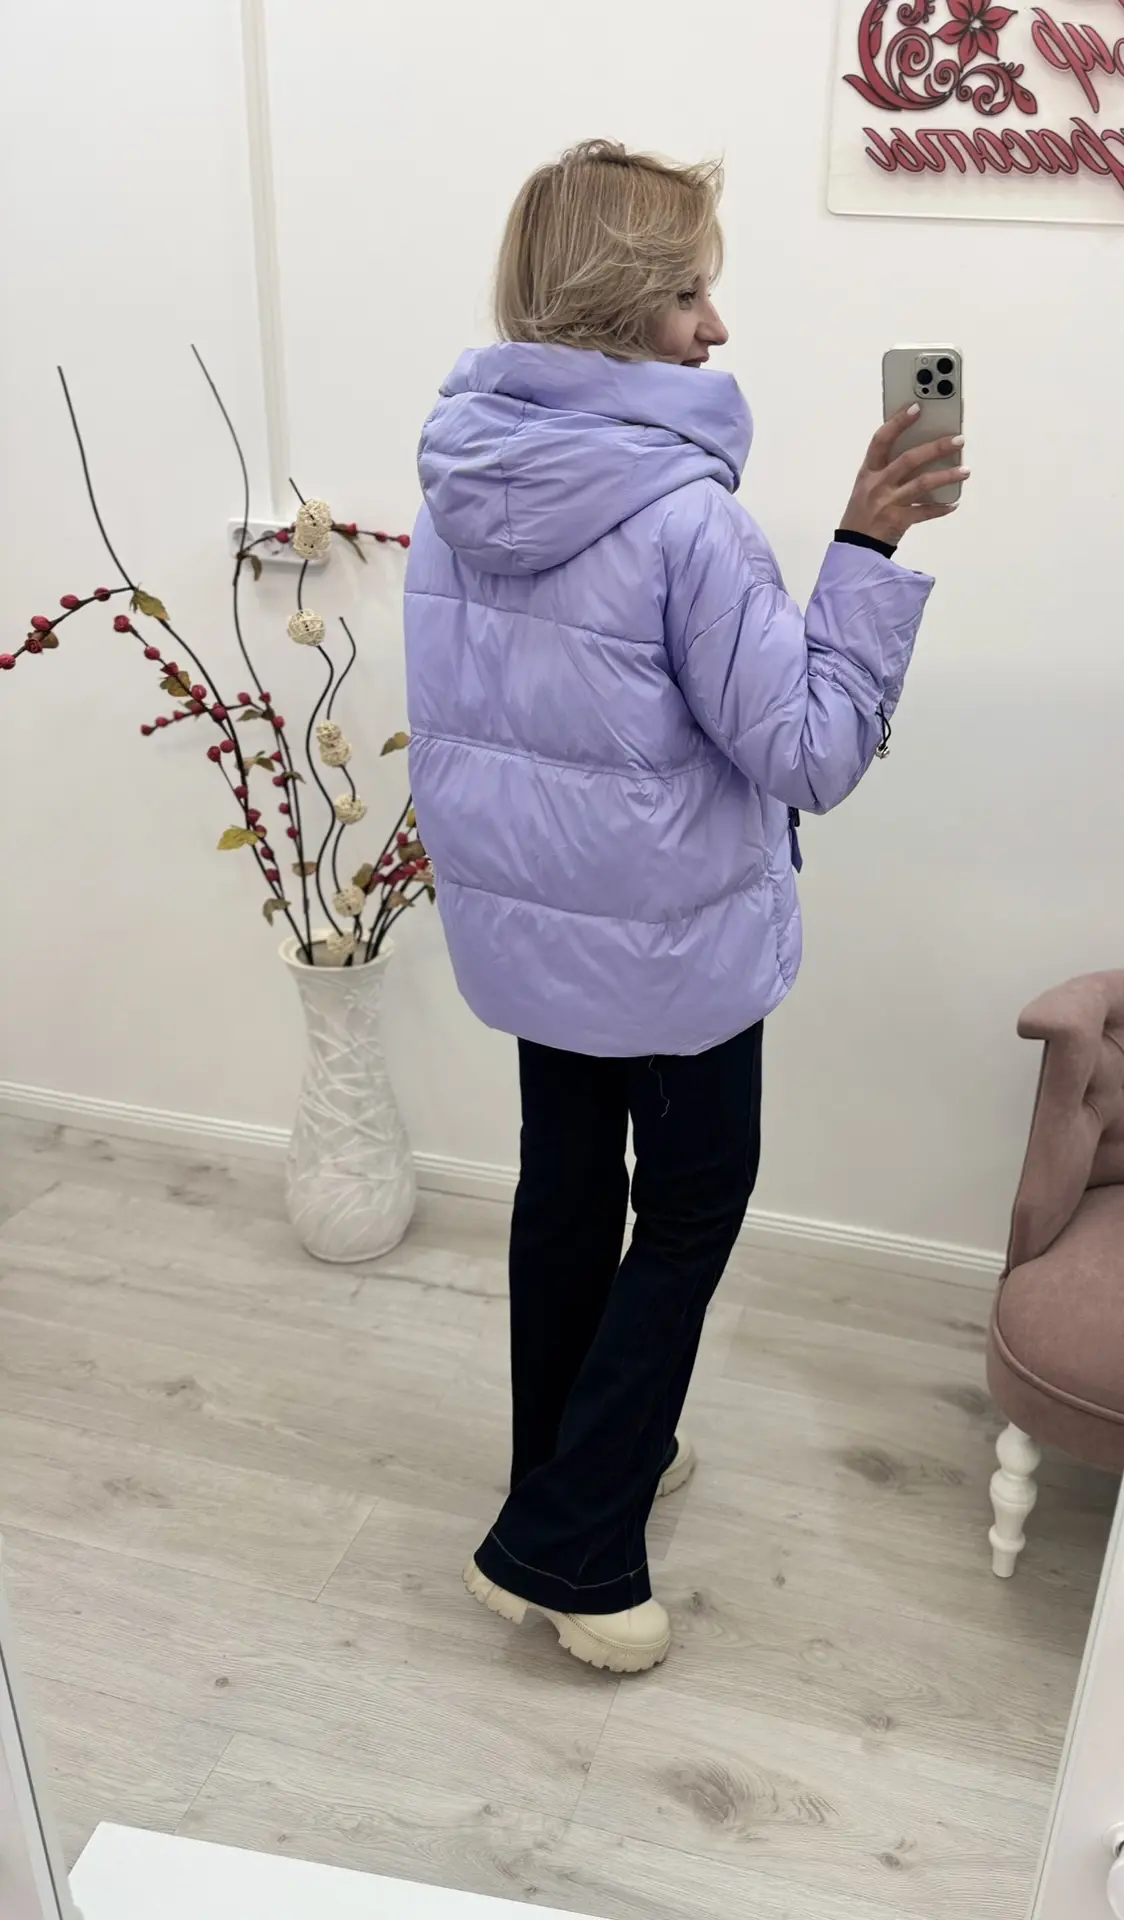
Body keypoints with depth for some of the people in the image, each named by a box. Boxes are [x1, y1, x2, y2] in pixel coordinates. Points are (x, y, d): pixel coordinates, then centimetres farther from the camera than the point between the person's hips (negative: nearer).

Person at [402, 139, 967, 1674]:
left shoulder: (458, 468, 0)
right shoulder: (679, 508, -23)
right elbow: (813, 755, -19)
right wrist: (874, 549, -16)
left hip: (518, 915, 7)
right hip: (665, 933, -7)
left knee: (567, 1184, 21)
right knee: (692, 1210, 12)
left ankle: (571, 1461, 41)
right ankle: (564, 1547, 18)